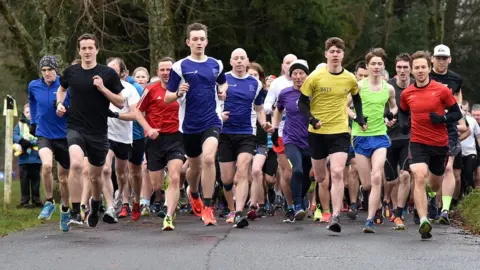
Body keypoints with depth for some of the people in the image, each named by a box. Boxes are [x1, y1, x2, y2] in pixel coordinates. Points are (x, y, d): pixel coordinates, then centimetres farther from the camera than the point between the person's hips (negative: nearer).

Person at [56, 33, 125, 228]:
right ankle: (75, 212, -21)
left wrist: (102, 88, -15)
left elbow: (121, 103, -3)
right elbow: (62, 88, 25)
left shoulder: (108, 74, -4)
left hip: (98, 132, 0)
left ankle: (96, 203, 47)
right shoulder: (71, 72, 2)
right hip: (75, 128, 0)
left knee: (95, 176, 13)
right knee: (76, 164, -28)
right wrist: (59, 103, 5)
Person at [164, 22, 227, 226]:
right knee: (195, 166, 14)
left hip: (212, 121, 0)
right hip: (189, 124, 0)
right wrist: (178, 93, -24)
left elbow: (223, 83, 26)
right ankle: (193, 194, 49)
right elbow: (167, 98, -3)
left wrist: (222, 91, 4)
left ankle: (207, 208, -17)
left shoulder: (216, 65, 5)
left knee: (208, 158, -24)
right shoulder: (179, 67, -4)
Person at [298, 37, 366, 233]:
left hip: (340, 131, 0)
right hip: (317, 132, 0)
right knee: (320, 177, 9)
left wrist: (360, 117, 10)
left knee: (337, 173, -17)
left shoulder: (350, 79, 2)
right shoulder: (315, 77, -5)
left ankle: (335, 217, -18)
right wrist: (311, 119, -17)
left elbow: (357, 98, 23)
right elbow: (302, 102, -1)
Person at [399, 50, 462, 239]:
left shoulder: (442, 90, -6)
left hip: (440, 144, 0)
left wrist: (442, 118, -19)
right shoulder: (407, 94, 2)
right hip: (418, 143, 0)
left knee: (435, 185, 16)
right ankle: (423, 221, -28)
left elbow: (457, 114, 0)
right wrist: (403, 123, 1)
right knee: (419, 177, -23)